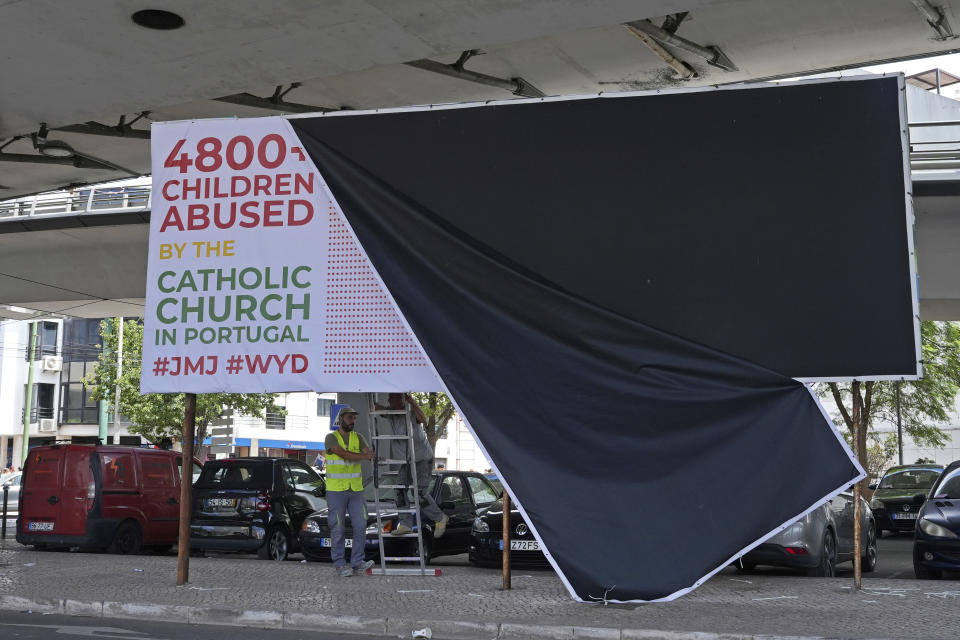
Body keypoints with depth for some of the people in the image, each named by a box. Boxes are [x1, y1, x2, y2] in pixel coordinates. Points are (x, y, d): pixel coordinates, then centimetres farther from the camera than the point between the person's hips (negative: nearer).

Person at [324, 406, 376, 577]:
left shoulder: (358, 438, 9)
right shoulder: (331, 438, -4)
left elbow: (370, 456, -6)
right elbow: (343, 454, -20)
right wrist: (364, 456, -15)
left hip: (356, 490, 4)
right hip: (336, 491, -4)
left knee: (360, 526, -4)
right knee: (338, 529, -1)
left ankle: (357, 563, 2)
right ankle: (339, 565, 6)